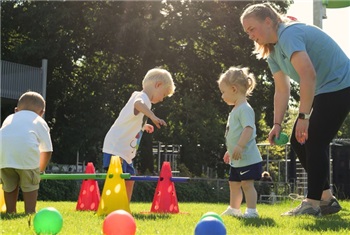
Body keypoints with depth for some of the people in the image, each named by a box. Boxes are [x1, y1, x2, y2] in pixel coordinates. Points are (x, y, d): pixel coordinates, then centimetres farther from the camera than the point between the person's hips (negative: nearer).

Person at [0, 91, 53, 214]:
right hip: (26, 152, -3)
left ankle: (10, 211, 29)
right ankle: (30, 212, 10)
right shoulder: (40, 122, 31)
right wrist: (40, 169, 41)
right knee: (30, 184, 14)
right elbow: (47, 150, 26)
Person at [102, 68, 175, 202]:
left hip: (125, 151, 11)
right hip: (116, 148, -11)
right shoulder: (142, 97, -12)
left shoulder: (142, 99, 19)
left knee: (129, 180, 18)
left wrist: (143, 126, 39)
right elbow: (138, 104, -41)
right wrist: (153, 117, -53)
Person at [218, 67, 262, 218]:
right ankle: (234, 209, 29)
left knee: (247, 183, -10)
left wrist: (240, 146, -34)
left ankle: (251, 210, -6)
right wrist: (230, 151, 28)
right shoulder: (235, 110, 17)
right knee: (233, 183, 18)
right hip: (236, 160, 11)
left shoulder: (245, 109, -15)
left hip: (247, 159, -11)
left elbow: (249, 129, -28)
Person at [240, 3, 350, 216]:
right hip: (323, 92, 10)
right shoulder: (273, 51, 8)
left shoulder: (288, 34, -23)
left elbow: (308, 74, -33)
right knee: (299, 141, 7)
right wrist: (277, 124, -2)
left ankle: (312, 204, -5)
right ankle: (326, 199, 16)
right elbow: (282, 90, 7)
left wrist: (303, 116, -31)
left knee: (315, 142, -13)